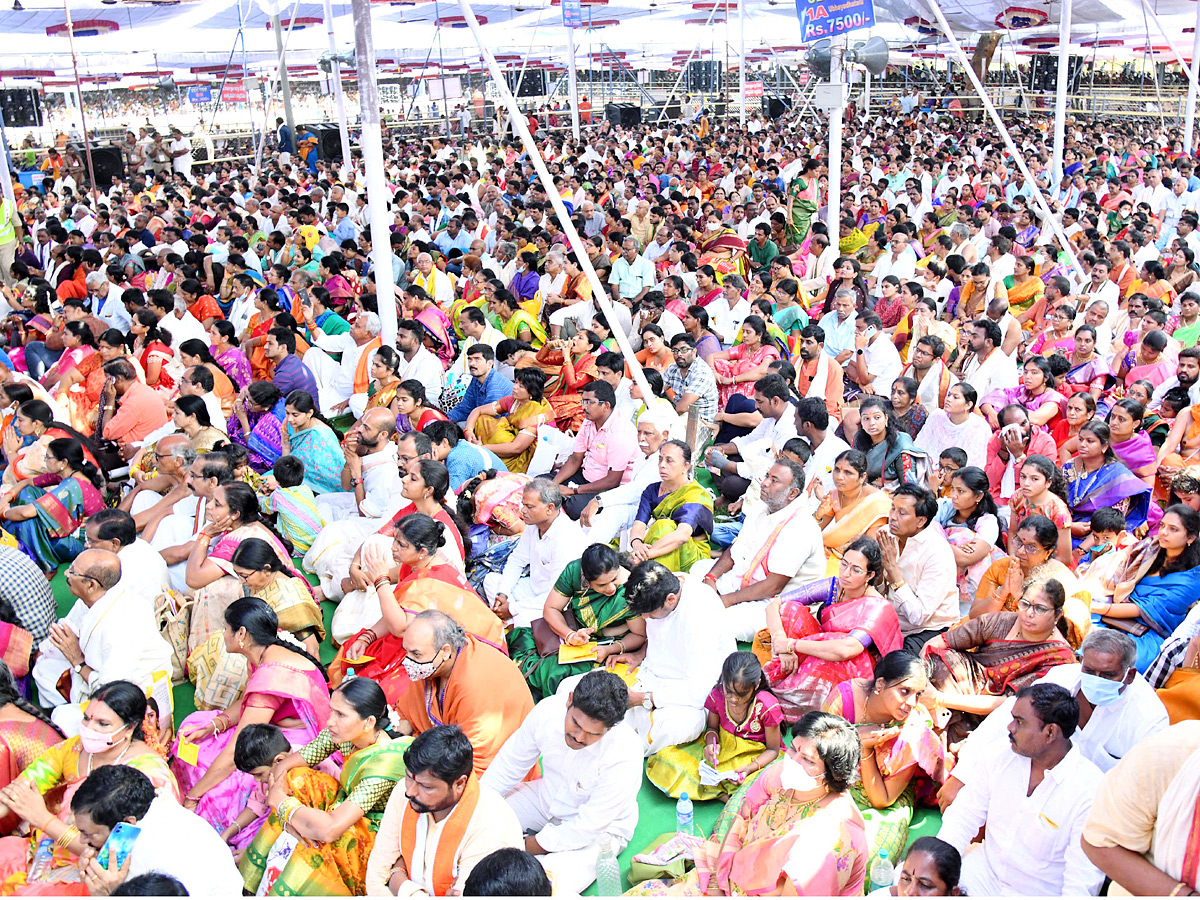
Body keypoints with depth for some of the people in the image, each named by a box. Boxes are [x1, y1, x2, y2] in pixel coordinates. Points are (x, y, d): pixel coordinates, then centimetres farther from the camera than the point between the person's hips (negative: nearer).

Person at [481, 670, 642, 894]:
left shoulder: (624, 756, -35)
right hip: (548, 798, 5)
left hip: (599, 830, -5)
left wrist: (527, 847, -20)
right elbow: (510, 764, -4)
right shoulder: (548, 710, -23)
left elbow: (588, 827, -26)